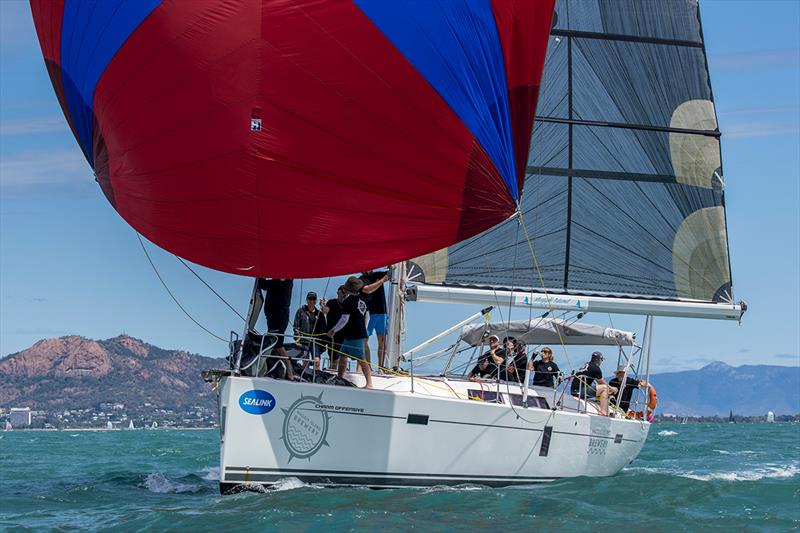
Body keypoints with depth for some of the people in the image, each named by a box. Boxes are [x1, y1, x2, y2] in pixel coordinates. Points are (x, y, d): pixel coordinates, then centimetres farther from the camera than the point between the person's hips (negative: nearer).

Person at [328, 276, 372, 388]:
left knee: (362, 360, -10)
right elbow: (367, 317, 19)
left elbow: (345, 319, -16)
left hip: (353, 336, -9)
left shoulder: (348, 301, -14)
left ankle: (369, 384, -14)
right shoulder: (362, 300, 11)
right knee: (343, 355, 17)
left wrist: (333, 330, -5)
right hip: (361, 333, 9)